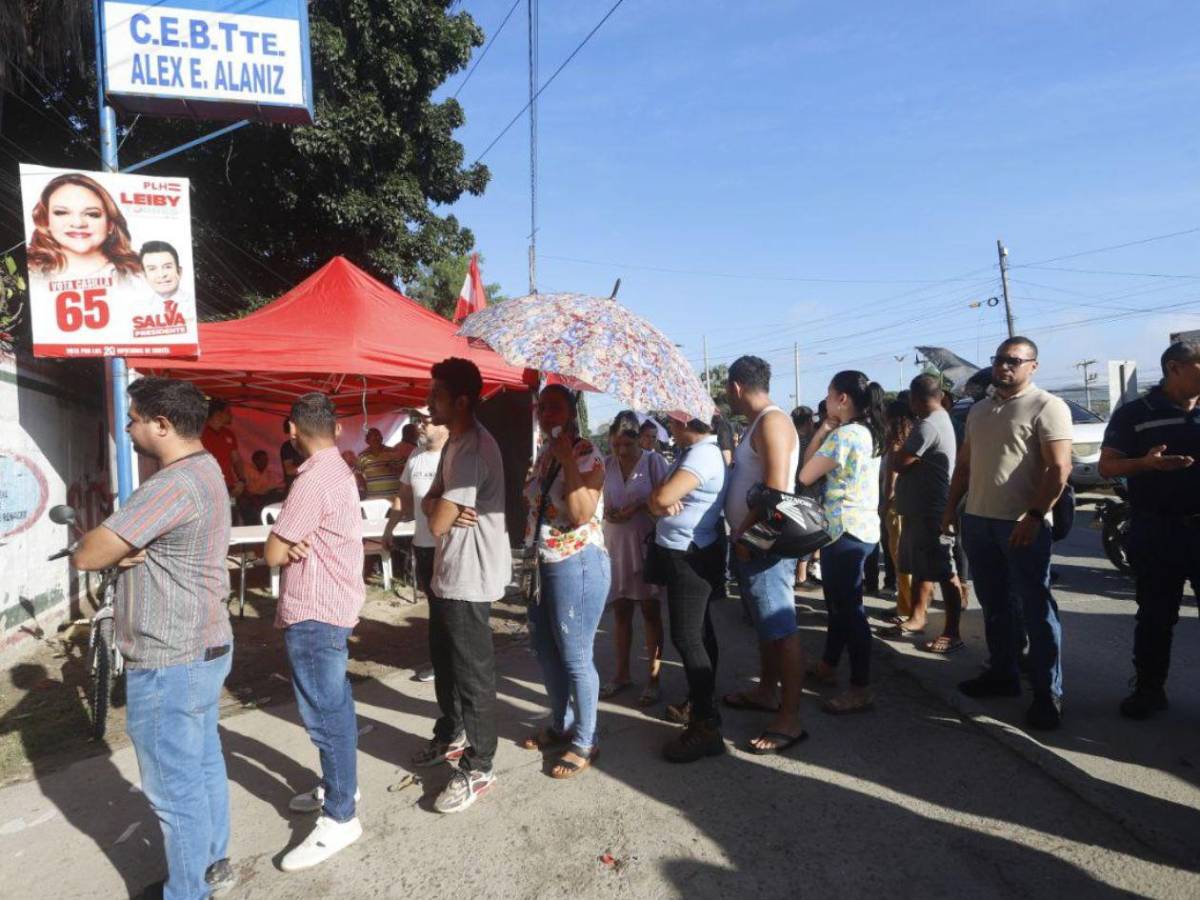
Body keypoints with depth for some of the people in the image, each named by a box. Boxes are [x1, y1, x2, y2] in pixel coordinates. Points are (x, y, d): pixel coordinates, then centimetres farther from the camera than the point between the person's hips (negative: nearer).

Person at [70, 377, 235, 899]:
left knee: (174, 789, 6)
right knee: (204, 766, 21)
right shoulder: (204, 471, 8)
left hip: (168, 665, -10)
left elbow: (85, 556, -22)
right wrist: (128, 548, -10)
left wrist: (115, 547, -4)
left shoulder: (173, 485, -25)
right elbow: (131, 547, 11)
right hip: (204, 647, 10)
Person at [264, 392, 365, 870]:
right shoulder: (339, 471, 10)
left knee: (324, 713, -3)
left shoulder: (313, 479, -20)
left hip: (314, 613, -10)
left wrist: (287, 545, 4)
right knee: (334, 706, 20)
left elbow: (272, 553, -16)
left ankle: (339, 817, 6)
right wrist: (295, 544, -9)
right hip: (331, 605, 10)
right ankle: (338, 785, 34)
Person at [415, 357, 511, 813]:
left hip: (468, 577, -11)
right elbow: (430, 502, 12)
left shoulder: (474, 448, -22)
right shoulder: (455, 441, 12)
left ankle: (478, 768, 14)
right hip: (448, 572, 11)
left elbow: (437, 523, -23)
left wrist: (441, 509, -1)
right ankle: (451, 736, 42)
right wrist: (440, 505, -10)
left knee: (473, 672, 1)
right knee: (445, 659, 23)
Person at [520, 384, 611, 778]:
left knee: (575, 657, -1)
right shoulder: (543, 454, 11)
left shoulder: (587, 455, -13)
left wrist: (568, 460, -24)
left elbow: (582, 514, -24)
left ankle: (584, 742, 15)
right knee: (545, 649, 18)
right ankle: (561, 724, 37)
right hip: (543, 565, 9)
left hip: (577, 565, -9)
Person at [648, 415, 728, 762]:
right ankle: (699, 703, 32)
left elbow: (662, 498, -29)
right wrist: (660, 498, -13)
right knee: (698, 631, 18)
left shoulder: (702, 454, -21)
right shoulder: (689, 452, 12)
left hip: (691, 555, -11)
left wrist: (661, 496, -6)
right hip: (686, 553, 11)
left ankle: (707, 727, -6)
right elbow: (659, 496, 10)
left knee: (686, 637, -11)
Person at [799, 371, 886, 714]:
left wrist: (823, 429, -8)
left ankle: (861, 689, 2)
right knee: (839, 601, 20)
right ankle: (828, 665, 35)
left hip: (846, 530, -10)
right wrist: (828, 430, 7)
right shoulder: (868, 432, 13)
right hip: (862, 527, 10)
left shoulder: (844, 434, -17)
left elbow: (805, 475, -15)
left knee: (849, 607, -5)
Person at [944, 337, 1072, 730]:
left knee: (1036, 608, 0)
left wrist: (1033, 517, -21)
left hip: (1022, 524, -7)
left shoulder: (1047, 406, -7)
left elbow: (1059, 468, -14)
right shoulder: (979, 410, 14)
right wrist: (951, 507, 12)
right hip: (977, 520, 7)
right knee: (994, 604, 15)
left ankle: (1048, 694, 8)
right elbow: (964, 463, 19)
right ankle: (1002, 674, 28)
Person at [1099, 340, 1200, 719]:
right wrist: (1146, 463, -20)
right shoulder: (1134, 413, 0)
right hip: (1156, 531, -2)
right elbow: (1107, 466, -3)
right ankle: (1149, 688, 19)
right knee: (1155, 615, 8)